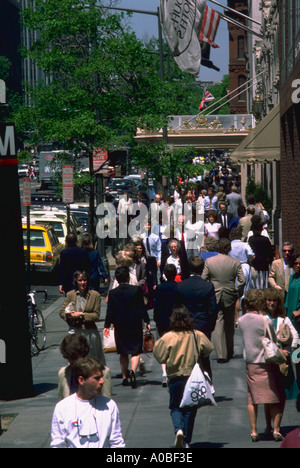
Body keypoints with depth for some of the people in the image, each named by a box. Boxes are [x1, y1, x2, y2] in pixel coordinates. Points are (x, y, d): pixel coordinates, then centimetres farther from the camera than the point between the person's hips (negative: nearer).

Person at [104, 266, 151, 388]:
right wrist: (147, 321, 5)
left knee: (123, 353, 14)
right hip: (135, 325, -1)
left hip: (120, 326, 1)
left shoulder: (113, 293, -5)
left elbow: (110, 311, -3)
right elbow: (142, 307, -4)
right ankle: (133, 371, -22)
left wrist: (107, 326, 6)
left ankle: (124, 376, 17)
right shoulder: (137, 290, -7)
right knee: (136, 351, 3)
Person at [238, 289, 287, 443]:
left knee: (252, 399, 11)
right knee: (276, 398, 5)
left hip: (250, 364, 5)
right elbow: (273, 342, -6)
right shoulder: (266, 321, -17)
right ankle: (276, 430, -1)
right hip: (266, 363, -5)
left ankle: (254, 431, 9)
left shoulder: (241, 321, 0)